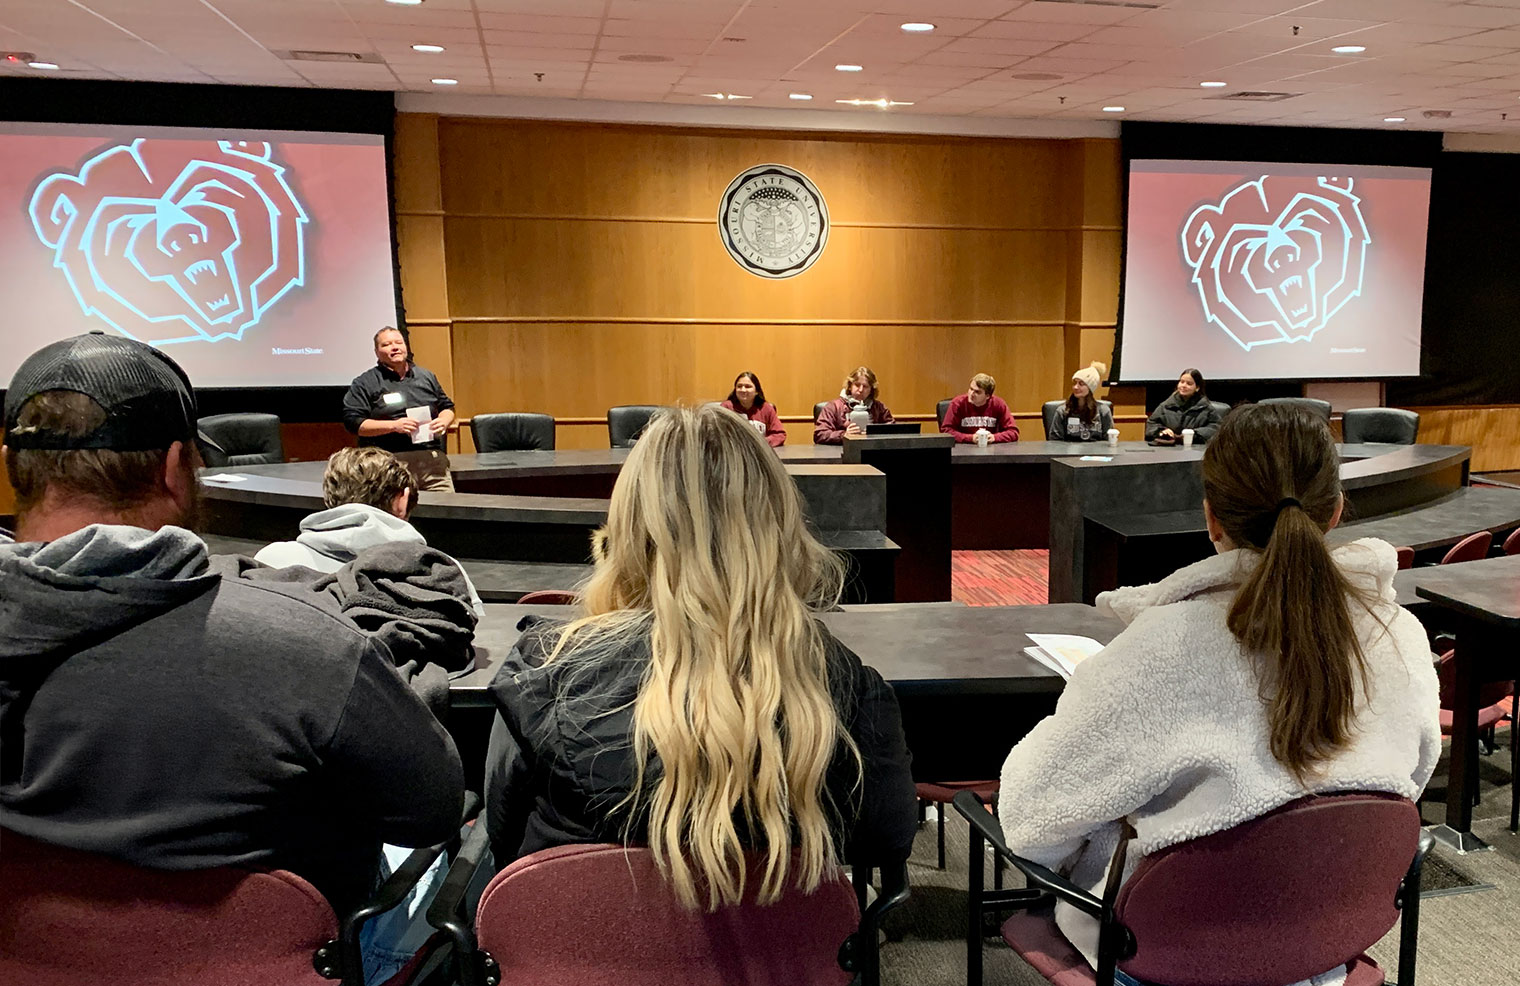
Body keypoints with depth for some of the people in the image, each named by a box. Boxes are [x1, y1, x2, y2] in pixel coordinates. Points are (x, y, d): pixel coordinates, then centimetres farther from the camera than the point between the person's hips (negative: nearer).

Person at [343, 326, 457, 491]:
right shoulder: (365, 383, 8)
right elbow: (353, 421, 0)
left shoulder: (426, 376, 22)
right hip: (392, 463, -3)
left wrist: (444, 421, 4)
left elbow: (447, 406, 28)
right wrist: (393, 425, -10)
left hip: (433, 458, 4)